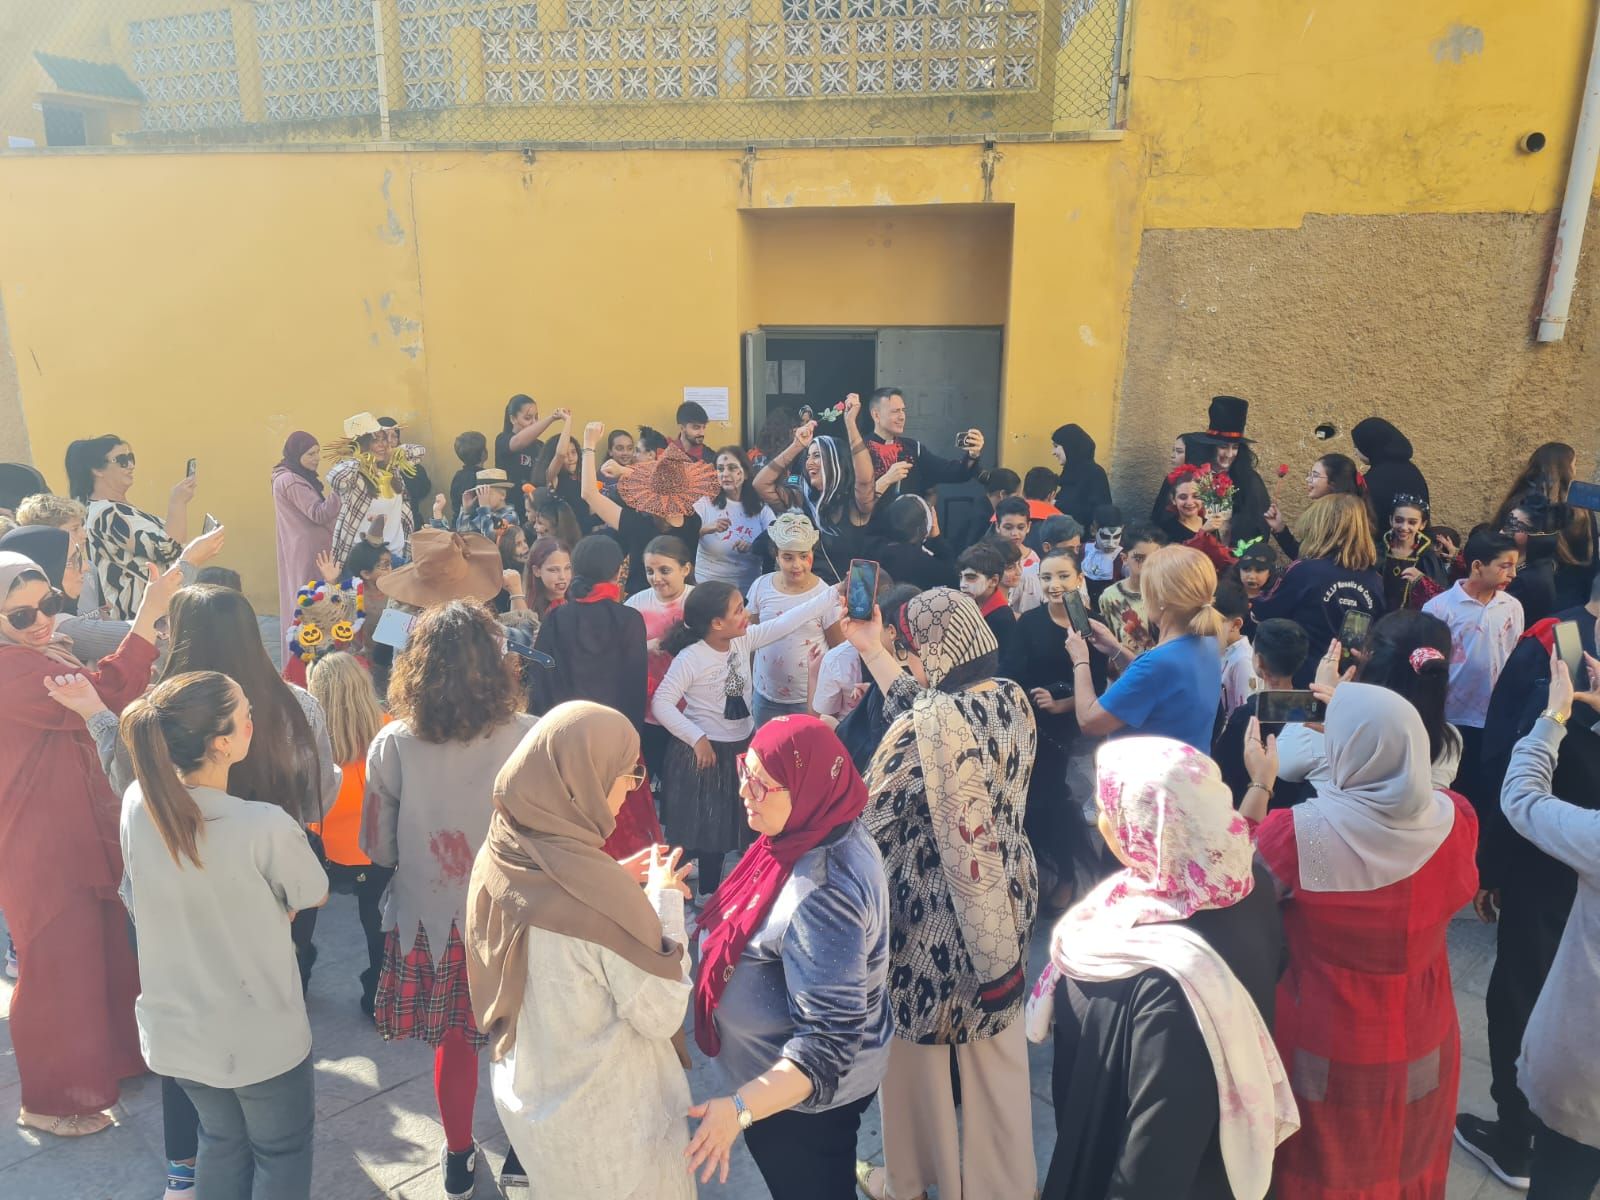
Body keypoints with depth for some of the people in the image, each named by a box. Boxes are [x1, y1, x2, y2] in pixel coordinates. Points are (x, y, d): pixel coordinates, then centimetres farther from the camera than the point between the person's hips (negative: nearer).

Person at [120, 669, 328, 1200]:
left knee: (221, 1140, 30)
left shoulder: (137, 803, -13)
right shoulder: (266, 826, -30)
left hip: (175, 1029, 5)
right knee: (281, 1153, 21)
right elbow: (315, 898, -11)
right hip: (262, 1036, -5)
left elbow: (140, 905, 5)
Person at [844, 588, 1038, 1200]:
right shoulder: (1011, 696, -6)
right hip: (1004, 896, 7)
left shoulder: (938, 721, -28)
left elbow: (875, 814, -18)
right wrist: (872, 651, 14)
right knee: (996, 1039, 22)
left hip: (933, 905, -6)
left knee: (915, 1039, 18)